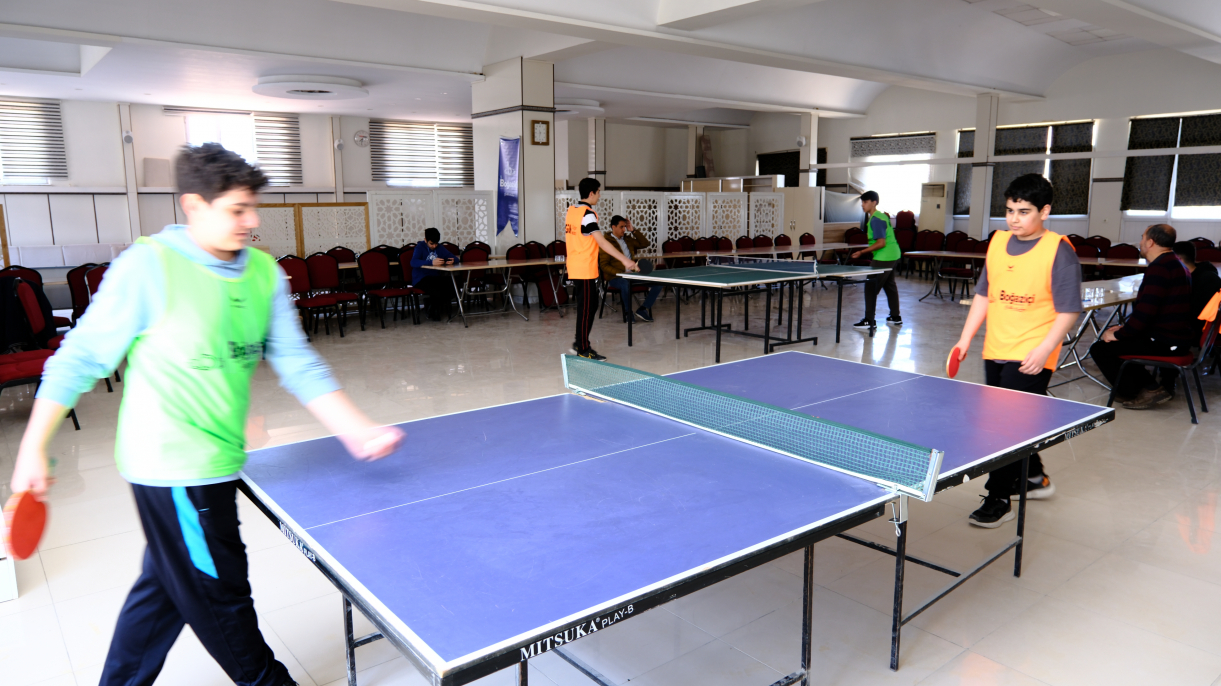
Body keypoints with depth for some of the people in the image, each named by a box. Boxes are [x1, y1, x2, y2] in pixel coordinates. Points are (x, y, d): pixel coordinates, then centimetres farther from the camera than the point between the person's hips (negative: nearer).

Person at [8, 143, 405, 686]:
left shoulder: (265, 272, 1)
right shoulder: (147, 267, -16)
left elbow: (298, 365, 1)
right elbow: (80, 358, -9)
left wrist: (356, 429, -8)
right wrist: (33, 448, -6)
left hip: (213, 461, 7)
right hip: (173, 466, -6)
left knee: (166, 587, 23)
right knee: (220, 595, 10)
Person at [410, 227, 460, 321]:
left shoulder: (439, 248, 9)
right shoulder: (420, 247, -7)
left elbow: (456, 259, 10)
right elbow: (413, 262, -27)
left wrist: (453, 261, -17)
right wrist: (431, 262, -39)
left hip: (436, 277, 5)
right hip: (421, 279, -5)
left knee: (452, 286, -23)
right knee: (437, 291, -34)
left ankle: (441, 310, 3)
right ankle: (432, 313, -3)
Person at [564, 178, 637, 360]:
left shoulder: (571, 210, 10)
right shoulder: (587, 214, -16)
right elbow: (602, 242, -23)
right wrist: (625, 260, -25)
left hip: (574, 268, 9)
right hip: (586, 270, -9)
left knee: (590, 306, 16)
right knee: (586, 308, -1)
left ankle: (580, 343, 22)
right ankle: (583, 350, 6)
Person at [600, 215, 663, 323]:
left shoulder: (628, 239, 17)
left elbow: (645, 244, 16)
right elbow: (604, 265, -10)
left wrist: (633, 231, 7)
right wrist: (620, 273, -23)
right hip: (615, 277, -7)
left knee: (658, 282, -8)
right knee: (626, 283, -43)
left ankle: (642, 310, -6)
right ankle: (628, 312, -19)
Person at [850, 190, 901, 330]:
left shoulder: (875, 220, -18)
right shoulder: (882, 216, 13)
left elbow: (881, 243, -23)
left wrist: (862, 252, -21)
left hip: (883, 258, -11)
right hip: (893, 255, 11)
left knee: (870, 287, -6)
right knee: (890, 286, 19)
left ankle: (869, 321, -5)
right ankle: (895, 317, 29)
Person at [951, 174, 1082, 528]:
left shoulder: (1059, 250, -9)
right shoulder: (998, 241, 7)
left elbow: (1068, 310, -10)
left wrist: (1044, 349, -20)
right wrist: (965, 339, 7)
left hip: (1031, 358, -6)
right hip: (994, 352, 6)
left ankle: (998, 500, 7)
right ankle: (1034, 478, 39)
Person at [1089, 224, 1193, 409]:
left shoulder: (1159, 268, -20)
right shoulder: (1174, 264, 16)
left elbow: (1145, 312, -25)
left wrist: (1118, 335, -12)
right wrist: (1124, 328, 16)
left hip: (1165, 343, -11)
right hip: (1179, 338, 11)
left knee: (1100, 349, -8)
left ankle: (1147, 390, -3)